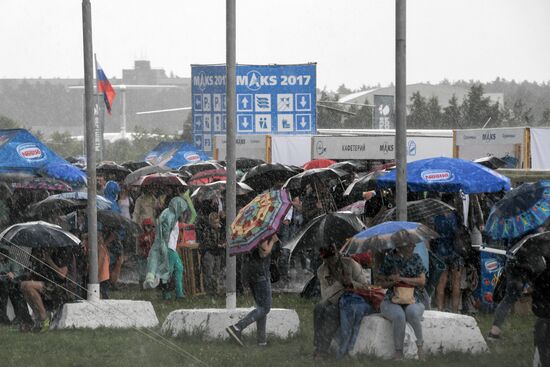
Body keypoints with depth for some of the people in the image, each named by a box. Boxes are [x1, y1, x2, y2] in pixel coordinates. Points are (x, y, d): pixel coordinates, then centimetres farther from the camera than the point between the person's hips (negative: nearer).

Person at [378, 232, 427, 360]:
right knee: (399, 316, -37)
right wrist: (392, 282, -13)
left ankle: (420, 345, -20)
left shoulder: (415, 258, 5)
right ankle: (398, 352, -27)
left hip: (413, 301, 1)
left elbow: (422, 281, -4)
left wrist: (402, 279, -15)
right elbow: (381, 282, 9)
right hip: (392, 301, -1)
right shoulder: (389, 259, 2)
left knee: (412, 312, -37)